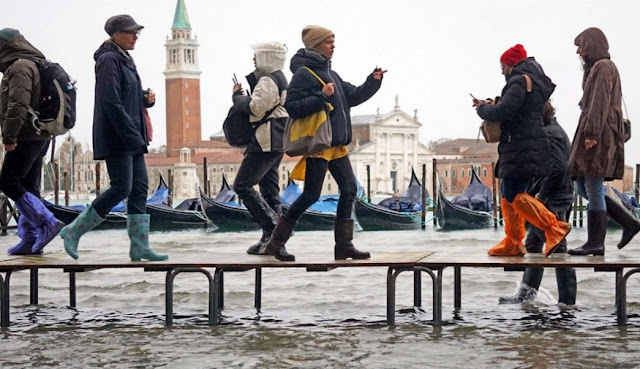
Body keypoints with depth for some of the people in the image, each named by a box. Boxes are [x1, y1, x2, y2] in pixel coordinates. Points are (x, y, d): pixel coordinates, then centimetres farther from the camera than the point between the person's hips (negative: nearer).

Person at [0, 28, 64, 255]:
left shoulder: (20, 67, -12)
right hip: (40, 137, 10)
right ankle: (31, 240, 12)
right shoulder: (36, 65, 20)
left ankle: (47, 223, -11)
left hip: (26, 138, -10)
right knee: (29, 187, 11)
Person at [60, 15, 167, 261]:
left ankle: (139, 246, 5)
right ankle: (74, 232, -1)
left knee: (140, 187, 4)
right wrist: (132, 135, -22)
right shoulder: (109, 60, -12)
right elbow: (110, 102, -20)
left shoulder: (124, 60, 18)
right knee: (121, 188, -11)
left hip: (131, 137, 10)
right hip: (116, 137, -10)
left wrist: (146, 99, 4)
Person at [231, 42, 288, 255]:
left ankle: (272, 227, -14)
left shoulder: (267, 81, -13)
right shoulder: (279, 78, 20)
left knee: (243, 185, -9)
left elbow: (256, 107, -21)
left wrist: (237, 96, -5)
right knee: (270, 190, 11)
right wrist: (242, 96, 7)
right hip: (276, 142, 11)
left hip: (265, 141, -11)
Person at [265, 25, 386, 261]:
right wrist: (321, 97, -23)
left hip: (337, 144, 9)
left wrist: (373, 81, 5)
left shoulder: (330, 73, 17)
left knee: (349, 189, 5)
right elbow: (292, 108, -18)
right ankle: (276, 242, 2)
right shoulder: (304, 73, -10)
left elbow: (353, 96, 18)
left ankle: (344, 245, 11)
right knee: (311, 194, -8)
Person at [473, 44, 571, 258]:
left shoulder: (520, 81, -10)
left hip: (522, 148, -11)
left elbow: (503, 111, -21)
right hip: (519, 149, 11)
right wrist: (490, 105, 12)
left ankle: (554, 228, -17)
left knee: (515, 195, -14)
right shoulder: (534, 82, 23)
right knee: (507, 195, 12)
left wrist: (482, 108, -2)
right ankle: (513, 243, 14)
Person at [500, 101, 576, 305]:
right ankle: (526, 294, 23)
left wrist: (541, 196, -19)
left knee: (558, 250, -5)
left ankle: (567, 302, 1)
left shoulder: (550, 133, -15)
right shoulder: (550, 131, 17)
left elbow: (558, 169, -25)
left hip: (551, 203, -11)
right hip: (544, 203, 11)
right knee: (532, 245, 16)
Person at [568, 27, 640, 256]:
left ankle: (595, 243, -6)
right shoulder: (596, 69, 23)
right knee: (583, 188, 9)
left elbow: (600, 103, -17)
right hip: (593, 135, 10)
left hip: (598, 136, -10)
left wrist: (591, 133, -23)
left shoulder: (603, 67, -7)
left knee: (593, 189, -9)